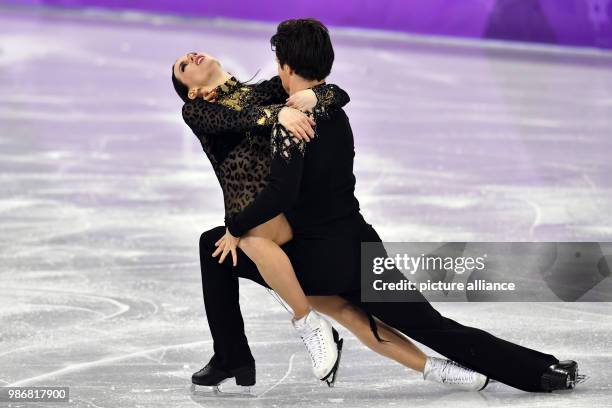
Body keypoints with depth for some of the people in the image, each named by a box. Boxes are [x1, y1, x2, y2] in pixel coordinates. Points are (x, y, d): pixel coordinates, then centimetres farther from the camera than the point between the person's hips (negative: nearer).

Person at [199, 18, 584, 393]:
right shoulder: (336, 114, 10)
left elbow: (281, 193, -28)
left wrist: (236, 228, -14)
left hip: (317, 264, -6)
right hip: (362, 249, 7)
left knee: (214, 245, 12)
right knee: (436, 328, 6)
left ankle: (232, 358, 13)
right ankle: (544, 370, -3)